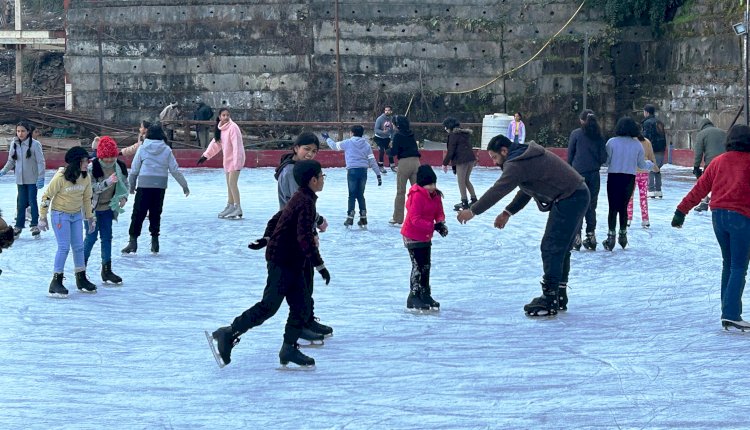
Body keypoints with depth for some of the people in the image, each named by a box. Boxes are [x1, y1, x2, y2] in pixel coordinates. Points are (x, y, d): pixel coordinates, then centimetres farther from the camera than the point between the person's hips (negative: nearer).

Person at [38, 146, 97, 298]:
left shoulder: (86, 177, -6)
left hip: (77, 215, 6)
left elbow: (87, 198, 8)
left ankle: (81, 279, 21)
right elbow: (47, 196, -14)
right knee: (64, 247, -10)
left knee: (79, 247, 9)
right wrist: (43, 217, -9)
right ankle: (56, 282, -3)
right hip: (60, 215, -6)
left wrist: (90, 217, 12)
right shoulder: (60, 177, -22)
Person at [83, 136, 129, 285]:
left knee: (107, 238, 8)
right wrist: (108, 182, -35)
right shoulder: (92, 167, -20)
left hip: (108, 208, 5)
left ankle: (107, 270, 15)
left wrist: (124, 197, -9)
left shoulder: (120, 167, -4)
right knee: (91, 237, 2)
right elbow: (91, 188, -23)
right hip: (92, 208, -5)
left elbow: (125, 184, 9)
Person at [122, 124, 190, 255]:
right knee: (155, 214, 11)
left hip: (144, 185, -2)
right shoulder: (166, 150, 2)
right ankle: (154, 241, 13)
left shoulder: (142, 149, 0)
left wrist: (132, 185, 17)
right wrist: (184, 185, 11)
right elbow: (175, 170, 3)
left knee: (138, 213, 1)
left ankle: (133, 240, -5)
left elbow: (134, 169, 3)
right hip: (160, 186, 2)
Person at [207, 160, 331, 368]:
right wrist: (319, 265, -25)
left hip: (293, 263, 10)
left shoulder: (299, 198, 12)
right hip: (283, 262, -10)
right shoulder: (306, 202, -18)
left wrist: (268, 238, 35)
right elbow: (304, 237, -27)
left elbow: (277, 218, 23)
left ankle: (289, 348, 11)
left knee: (301, 308, 7)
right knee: (269, 306, -9)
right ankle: (228, 335, -5)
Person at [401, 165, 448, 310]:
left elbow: (439, 213, 8)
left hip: (426, 236, 9)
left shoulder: (436, 195, 3)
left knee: (426, 266, 15)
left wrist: (441, 223, -16)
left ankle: (425, 295, 26)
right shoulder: (417, 196, -24)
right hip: (413, 237, -9)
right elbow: (415, 219, -28)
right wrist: (433, 226, -33)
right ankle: (414, 297, 1)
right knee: (418, 266, -8)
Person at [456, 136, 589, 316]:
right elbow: (527, 190, 24)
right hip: (578, 195, 11)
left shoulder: (517, 164, -17)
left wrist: (473, 211, -7)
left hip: (569, 199, -11)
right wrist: (508, 212, 22)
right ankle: (559, 297, 22)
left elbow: (498, 190, -16)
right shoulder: (526, 156, 16)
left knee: (551, 248, -9)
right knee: (560, 248, 16)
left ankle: (550, 299, -8)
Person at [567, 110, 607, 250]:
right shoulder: (599, 136, 1)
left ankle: (576, 236, -2)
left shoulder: (576, 134, -6)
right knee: (591, 206, 11)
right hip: (594, 175, 3)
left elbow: (569, 155, -3)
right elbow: (604, 158, 0)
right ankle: (591, 235, 10)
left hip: (578, 174, -3)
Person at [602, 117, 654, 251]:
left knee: (613, 208, 0)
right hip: (629, 178, 2)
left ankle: (611, 236, -6)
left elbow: (605, 160, -7)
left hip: (614, 177, -2)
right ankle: (623, 234, 22)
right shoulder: (637, 144, 0)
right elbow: (641, 164, 7)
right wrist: (650, 164, 28)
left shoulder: (612, 142, -8)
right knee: (623, 207, 16)